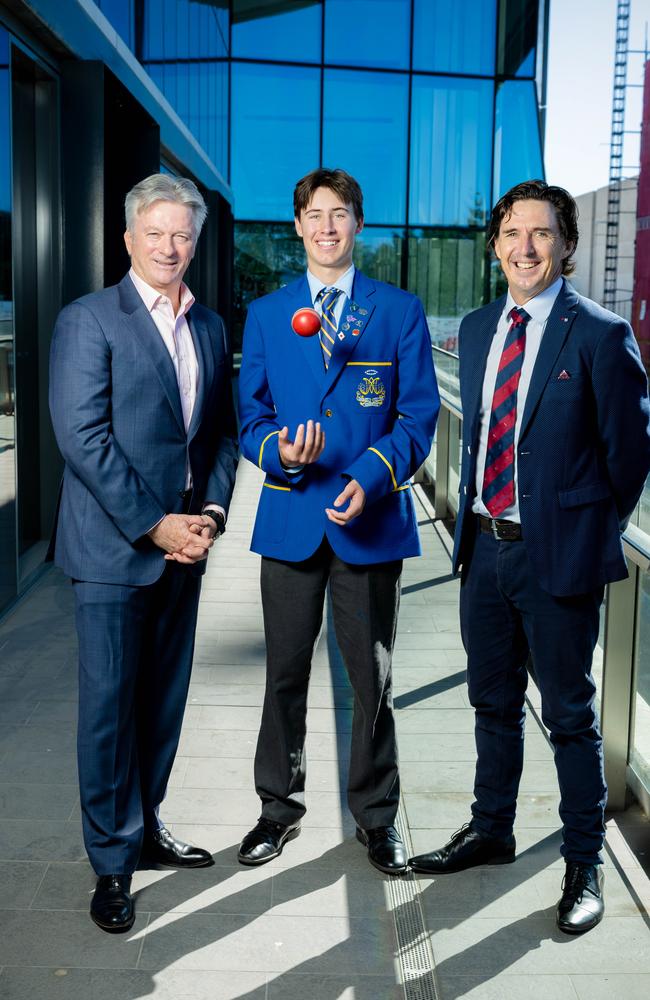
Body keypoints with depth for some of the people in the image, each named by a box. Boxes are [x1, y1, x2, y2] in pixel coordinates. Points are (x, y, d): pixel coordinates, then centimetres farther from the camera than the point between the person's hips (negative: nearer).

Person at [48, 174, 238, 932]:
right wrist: (153, 526, -16)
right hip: (113, 549, -5)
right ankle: (113, 864, 15)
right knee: (110, 705, 2)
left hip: (182, 547, 6)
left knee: (164, 700, 13)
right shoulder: (88, 321, -7)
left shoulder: (209, 327, 11)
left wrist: (210, 511, -2)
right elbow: (82, 436, -14)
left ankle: (144, 828, 30)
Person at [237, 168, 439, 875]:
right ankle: (280, 808, 27)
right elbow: (250, 416, 8)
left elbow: (419, 413, -1)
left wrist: (370, 479, -17)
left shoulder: (400, 310, 3)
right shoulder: (266, 314, 9)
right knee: (285, 674, 10)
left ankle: (375, 817, 25)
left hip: (371, 520, -1)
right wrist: (280, 450, -15)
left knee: (372, 679, 8)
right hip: (291, 519, 2)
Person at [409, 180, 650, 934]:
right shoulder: (476, 329, 8)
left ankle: (585, 863, 23)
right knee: (493, 702, 19)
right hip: (484, 543, 6)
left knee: (570, 714, 7)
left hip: (557, 553, -6)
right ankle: (490, 832, 38)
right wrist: (475, 512, 11)